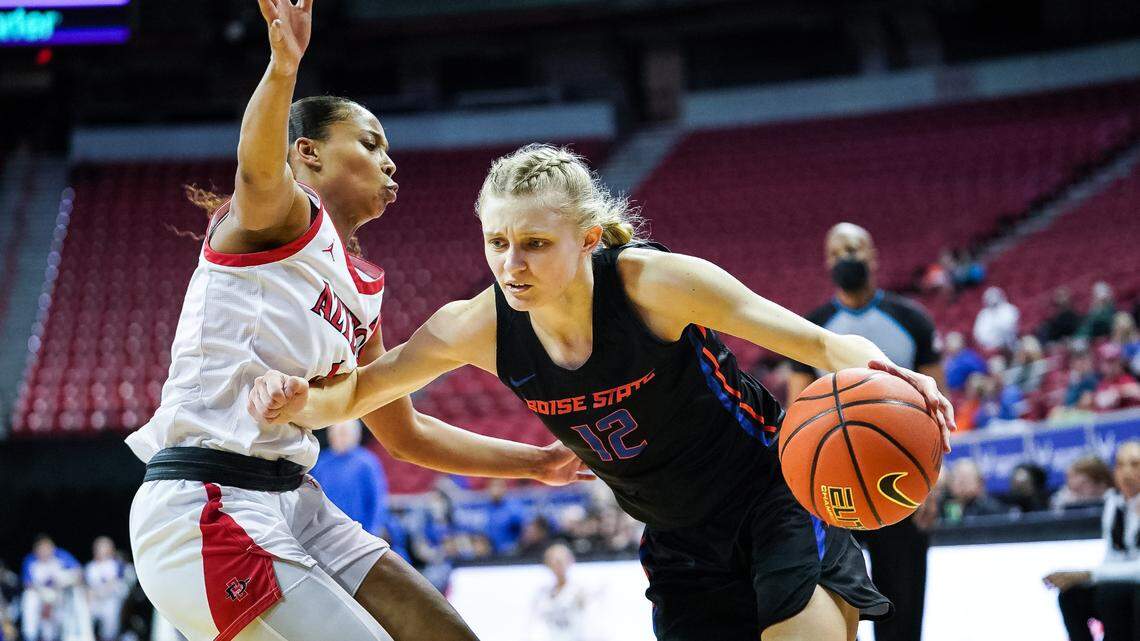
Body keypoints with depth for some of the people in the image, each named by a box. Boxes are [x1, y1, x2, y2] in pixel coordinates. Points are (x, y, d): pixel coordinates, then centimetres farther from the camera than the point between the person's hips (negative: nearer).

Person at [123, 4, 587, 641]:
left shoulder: (361, 291, 21)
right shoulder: (285, 218, -3)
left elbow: (403, 432, 29)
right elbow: (259, 172, -29)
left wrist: (536, 463, 31)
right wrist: (283, 68, -49)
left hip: (292, 504, 9)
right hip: (206, 508, -9)